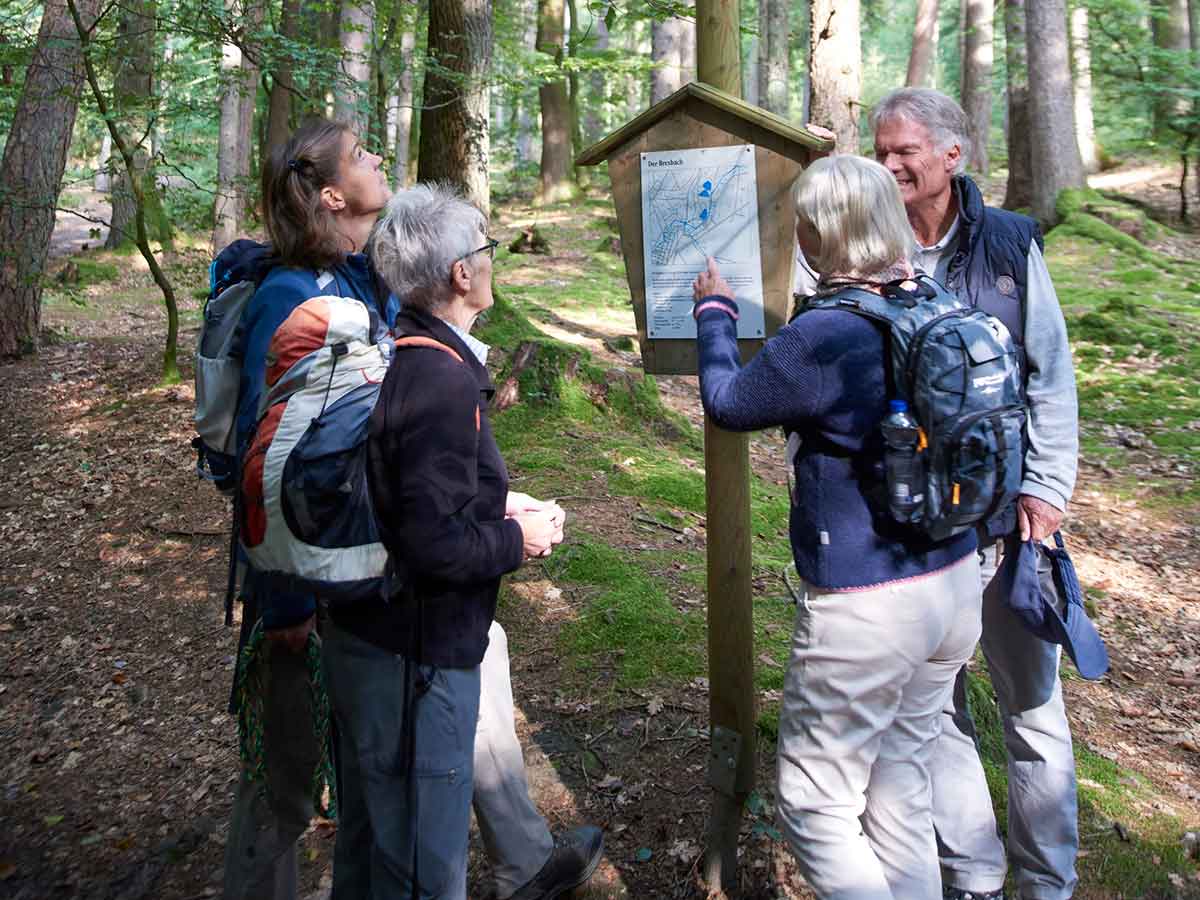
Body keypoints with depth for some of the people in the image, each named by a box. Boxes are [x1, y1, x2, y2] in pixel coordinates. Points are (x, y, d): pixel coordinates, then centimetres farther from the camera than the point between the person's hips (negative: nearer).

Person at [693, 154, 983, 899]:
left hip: (867, 608, -7)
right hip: (956, 585, 8)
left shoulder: (823, 336, -21)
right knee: (903, 795, 21)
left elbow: (728, 402, -4)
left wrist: (714, 312, 14)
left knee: (816, 806, 10)